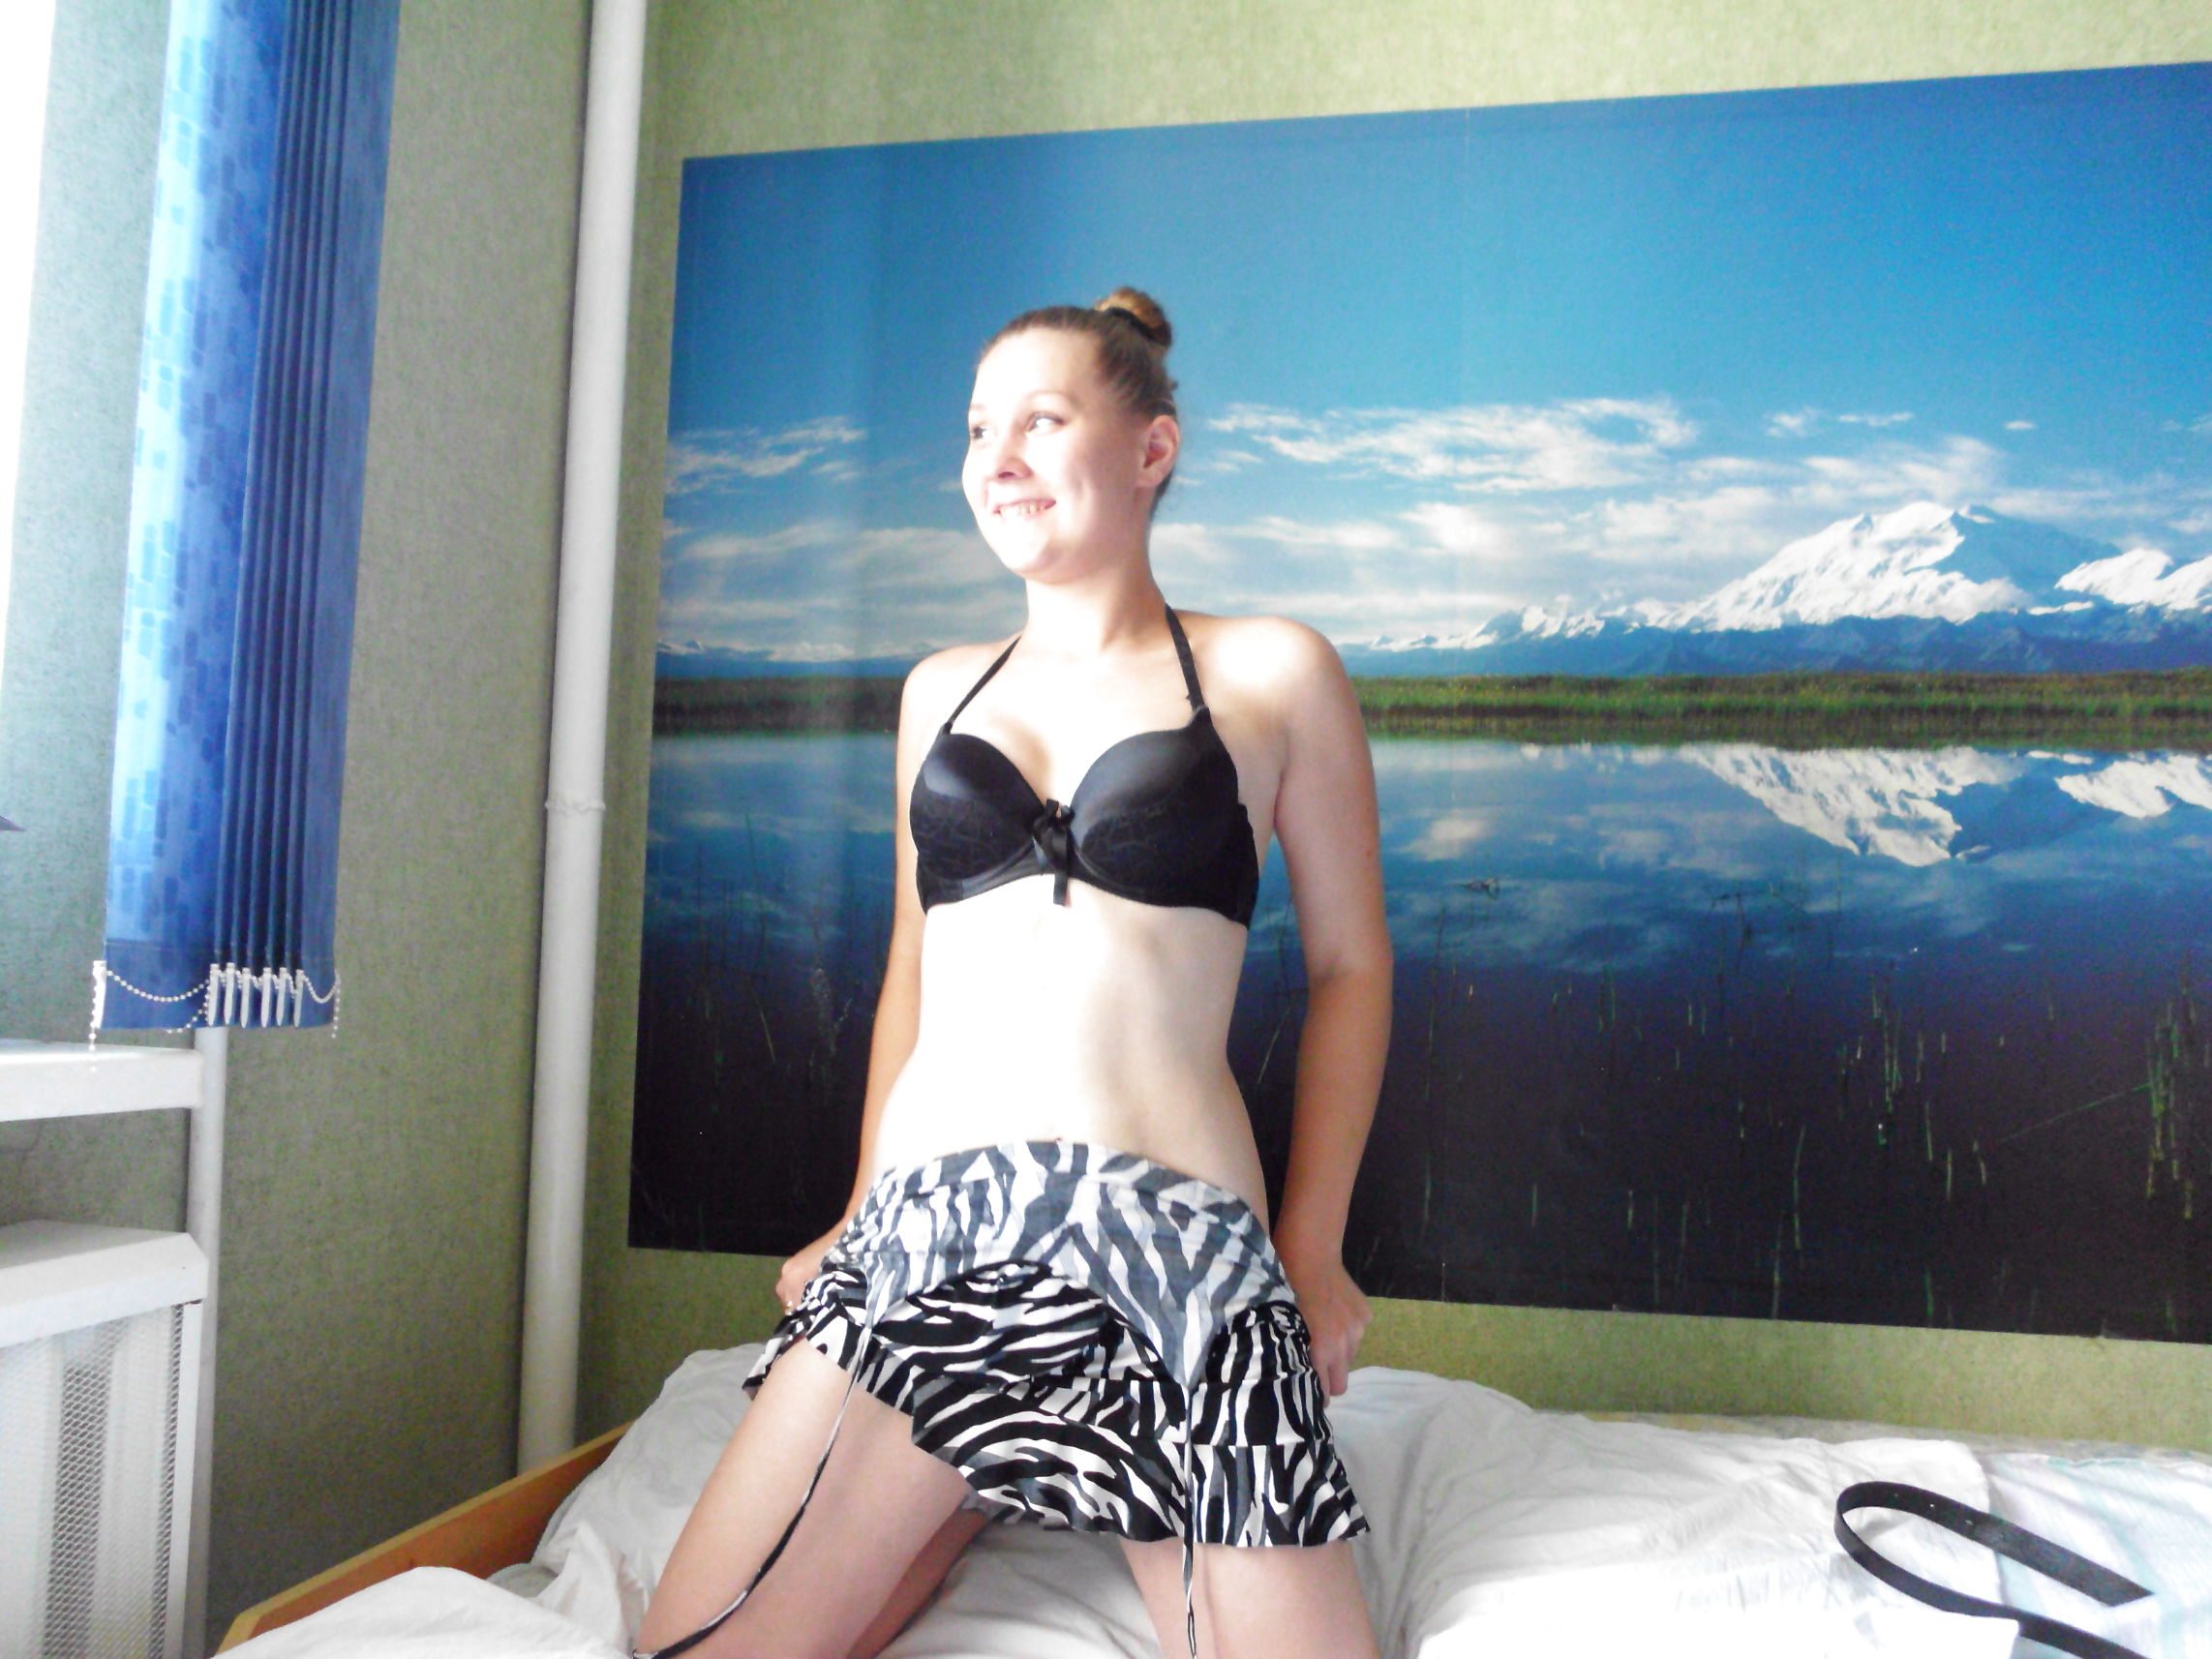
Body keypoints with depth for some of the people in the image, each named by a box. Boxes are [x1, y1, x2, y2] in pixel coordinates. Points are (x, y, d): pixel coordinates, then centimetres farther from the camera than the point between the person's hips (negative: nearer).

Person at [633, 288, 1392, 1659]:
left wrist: (1314, 1248, 2)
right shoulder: (942, 688, 16)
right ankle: (979, 1497, 15)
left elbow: (1350, 964, 7)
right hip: (926, 1225, 4)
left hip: (1167, 1237, -3)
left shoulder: (1271, 672, 4)